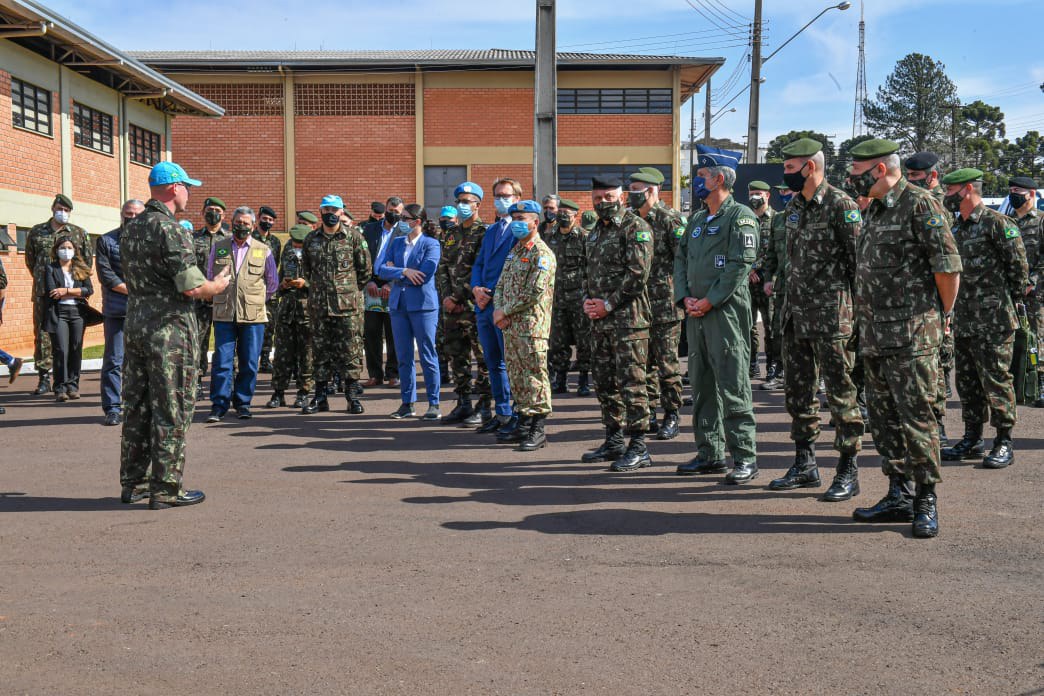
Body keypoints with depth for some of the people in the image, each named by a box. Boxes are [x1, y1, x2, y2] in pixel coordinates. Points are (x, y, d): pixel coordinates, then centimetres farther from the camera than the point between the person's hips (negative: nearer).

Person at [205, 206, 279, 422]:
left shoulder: (264, 251, 7)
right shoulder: (218, 248, 10)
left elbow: (273, 283, 15)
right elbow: (210, 277, 20)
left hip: (253, 315, 0)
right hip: (224, 315, 0)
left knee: (249, 363, 3)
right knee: (222, 361, -3)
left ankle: (242, 403, 14)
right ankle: (219, 405, 3)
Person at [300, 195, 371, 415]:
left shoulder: (354, 236, 0)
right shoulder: (311, 239, 11)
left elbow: (366, 269, 2)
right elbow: (305, 270, 21)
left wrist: (350, 290, 5)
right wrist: (319, 289, 14)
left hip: (348, 305, -3)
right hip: (318, 305, 3)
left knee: (350, 351, -3)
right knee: (321, 351, 7)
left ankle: (353, 396, 4)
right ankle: (320, 397, 14)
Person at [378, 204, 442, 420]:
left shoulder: (431, 244, -4)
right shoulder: (395, 243, 12)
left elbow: (423, 275, -16)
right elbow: (382, 271, 2)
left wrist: (394, 273, -7)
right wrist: (404, 271, -14)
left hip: (423, 305, -5)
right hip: (398, 304, 5)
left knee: (427, 356, -1)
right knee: (404, 356, 8)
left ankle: (434, 404, 7)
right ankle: (407, 403, 17)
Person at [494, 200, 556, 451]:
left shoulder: (542, 254, -10)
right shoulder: (514, 251, 17)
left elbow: (534, 293, -18)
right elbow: (501, 285, 18)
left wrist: (505, 311, -12)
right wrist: (498, 309, -1)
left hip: (532, 326, -8)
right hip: (510, 326, 9)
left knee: (535, 376, -4)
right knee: (516, 376, 13)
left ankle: (538, 430, 1)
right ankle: (523, 422, 23)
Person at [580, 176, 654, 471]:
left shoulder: (635, 228, -8)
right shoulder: (596, 232, 19)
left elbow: (638, 274, -16)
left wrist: (608, 304, -15)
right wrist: (587, 300, 7)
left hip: (628, 318, -9)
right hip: (599, 320, 9)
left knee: (631, 383, -7)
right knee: (604, 382, 13)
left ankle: (638, 448, -2)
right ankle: (614, 441, 23)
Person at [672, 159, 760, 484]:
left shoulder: (740, 216, -6)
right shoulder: (697, 220, 19)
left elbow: (741, 263, -14)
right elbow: (681, 259, 18)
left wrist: (710, 301, -15)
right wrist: (685, 297, 2)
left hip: (727, 311, -8)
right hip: (696, 312, 8)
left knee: (732, 384, -8)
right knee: (701, 384, 10)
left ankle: (745, 457, -2)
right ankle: (710, 454, 19)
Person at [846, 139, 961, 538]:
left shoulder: (919, 205, -11)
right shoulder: (874, 211, 17)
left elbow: (948, 266, -13)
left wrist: (941, 316, -5)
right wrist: (866, 319, 16)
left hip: (912, 334, -9)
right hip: (875, 335, 9)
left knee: (916, 416, -6)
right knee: (884, 418, 11)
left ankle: (926, 503, 4)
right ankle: (898, 496, 20)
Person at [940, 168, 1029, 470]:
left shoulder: (998, 223, -10)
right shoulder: (958, 230, 15)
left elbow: (1019, 266, -10)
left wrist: (1010, 301, -4)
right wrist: (953, 311, 16)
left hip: (993, 322, -8)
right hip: (964, 321, 8)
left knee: (996, 381, -3)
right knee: (967, 383, 12)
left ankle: (1004, 443, 6)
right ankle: (972, 440, 22)